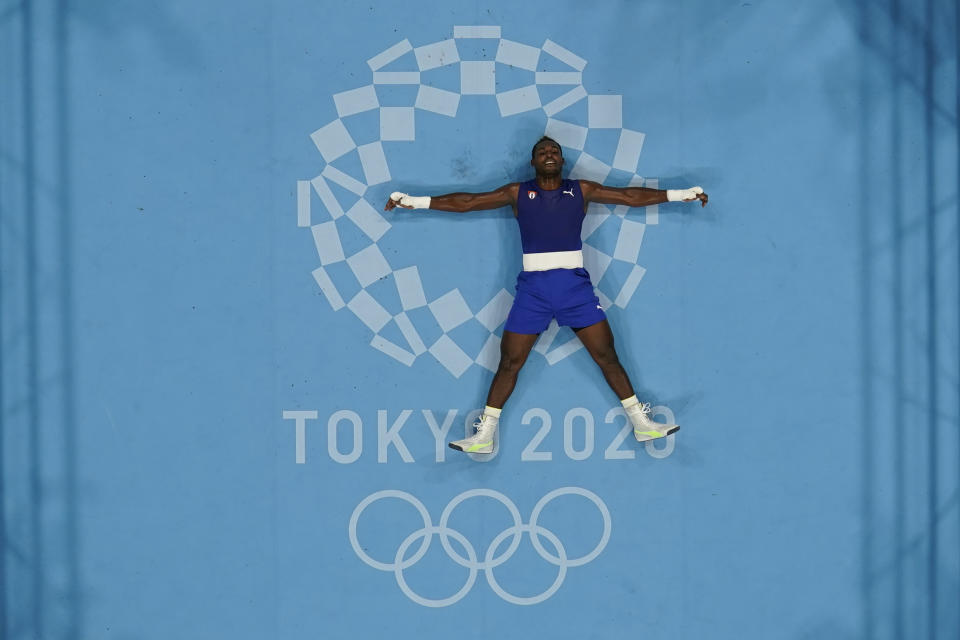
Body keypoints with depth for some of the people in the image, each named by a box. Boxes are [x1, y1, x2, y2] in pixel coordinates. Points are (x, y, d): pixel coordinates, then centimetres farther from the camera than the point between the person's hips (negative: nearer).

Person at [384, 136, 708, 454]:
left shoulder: (582, 190, 7)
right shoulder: (518, 193, 6)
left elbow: (631, 196, 6)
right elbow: (466, 202, 7)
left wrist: (683, 194, 3)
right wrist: (414, 201, 4)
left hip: (575, 284, 0)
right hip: (533, 287, 0)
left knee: (607, 357, 1)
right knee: (509, 363, 2)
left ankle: (641, 423, 13)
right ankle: (484, 436, 11)